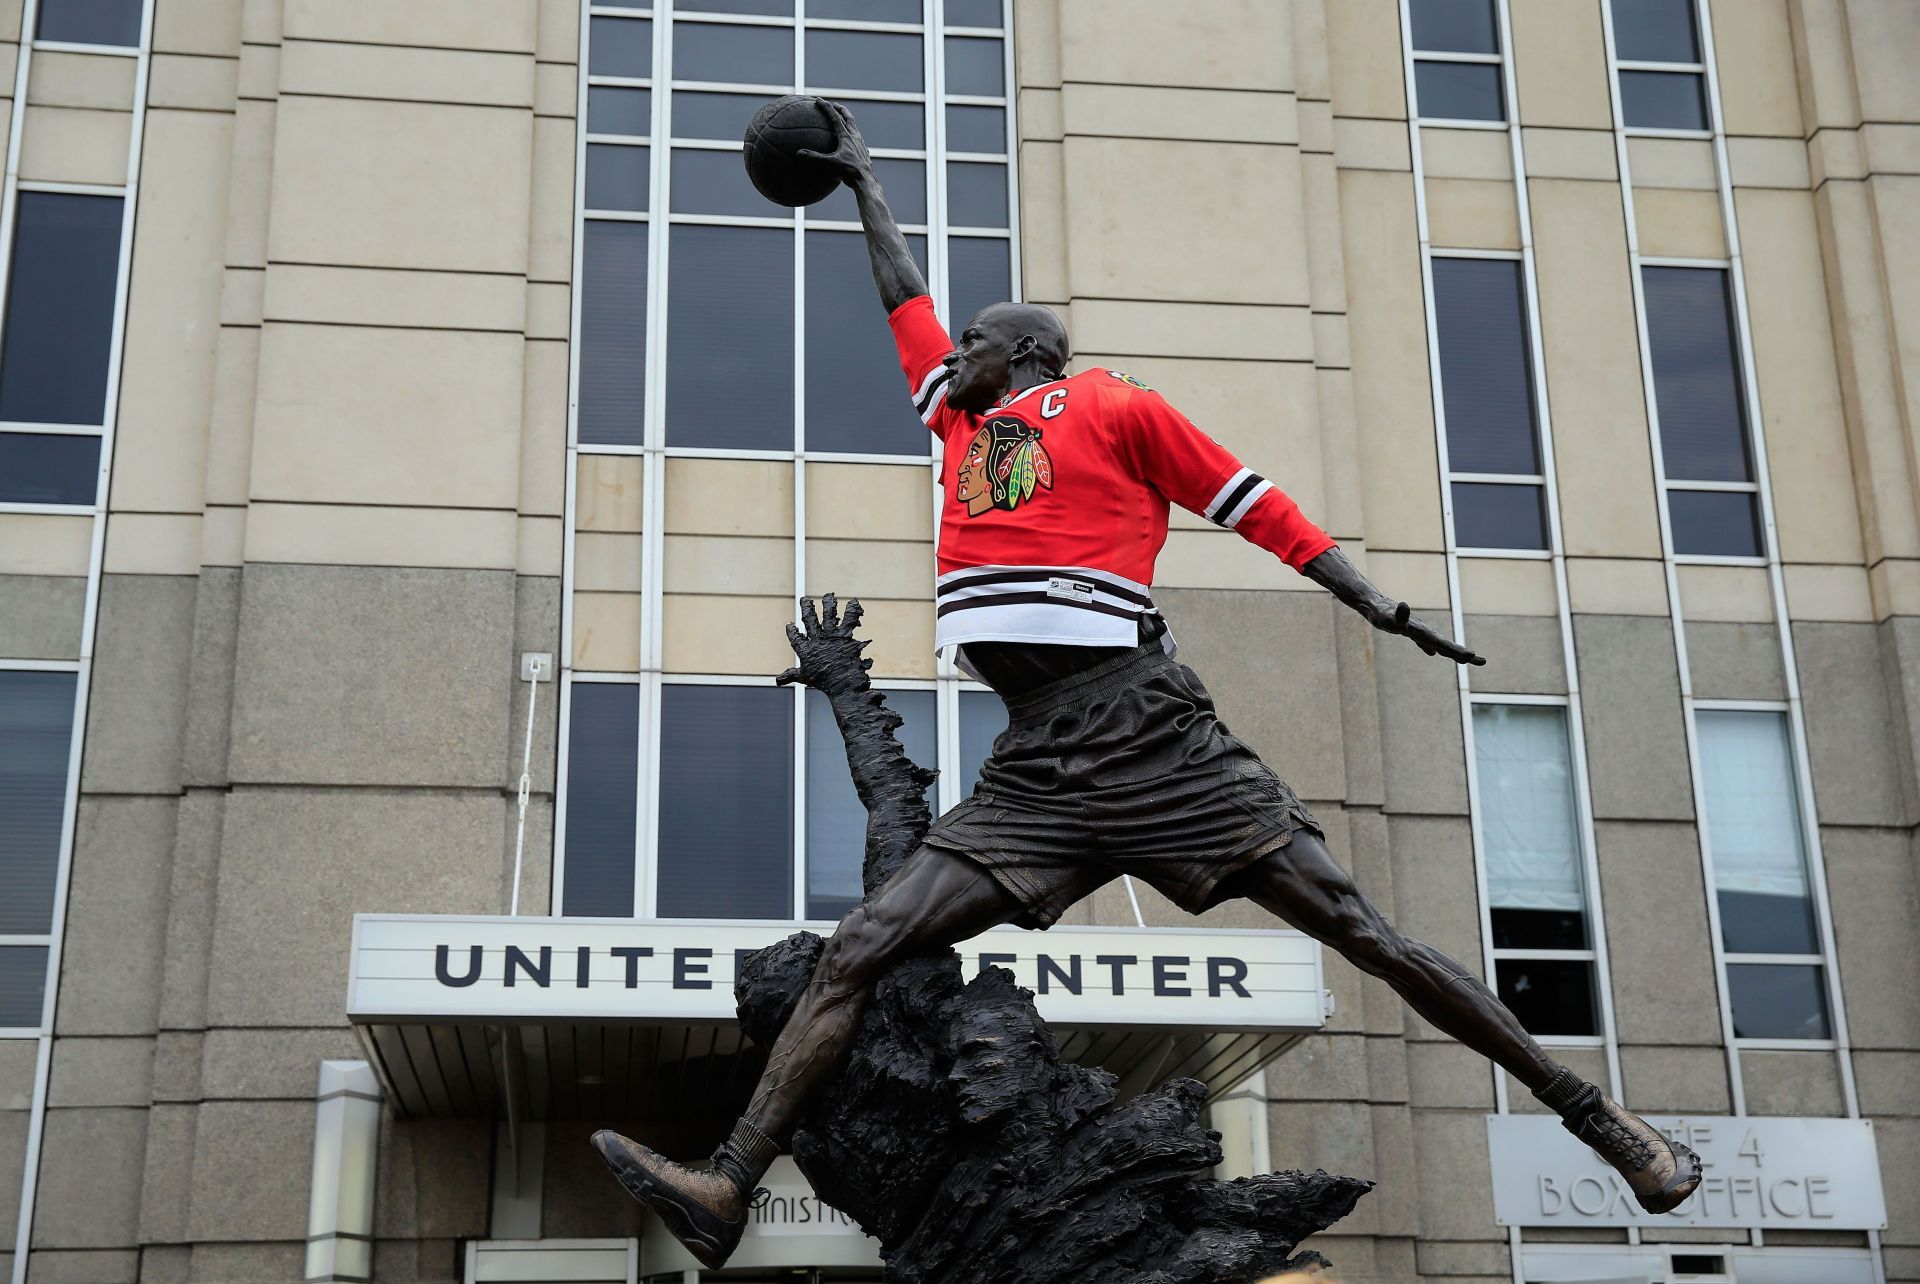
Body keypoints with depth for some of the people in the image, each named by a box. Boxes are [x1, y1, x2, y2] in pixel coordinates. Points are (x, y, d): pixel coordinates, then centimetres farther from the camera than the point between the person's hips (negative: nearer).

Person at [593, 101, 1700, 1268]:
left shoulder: (1114, 407, 8)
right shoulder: (964, 422, 24)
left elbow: (1258, 508, 5)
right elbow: (907, 298, 37)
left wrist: (1386, 613, -2)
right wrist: (863, 184, 48)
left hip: (1155, 742, -6)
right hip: (1034, 777, 6)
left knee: (1363, 931, -7)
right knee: (857, 953, -8)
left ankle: (1599, 1119, 1)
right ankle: (729, 1190, -11)